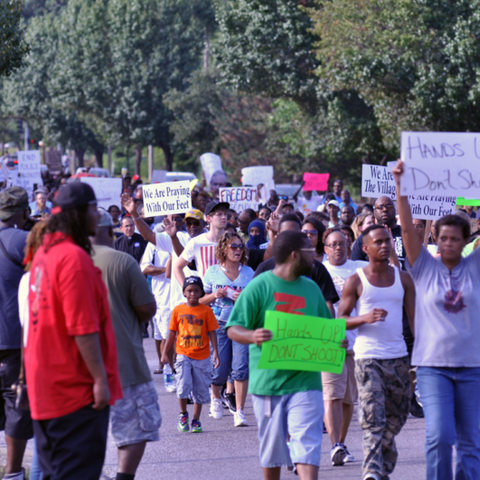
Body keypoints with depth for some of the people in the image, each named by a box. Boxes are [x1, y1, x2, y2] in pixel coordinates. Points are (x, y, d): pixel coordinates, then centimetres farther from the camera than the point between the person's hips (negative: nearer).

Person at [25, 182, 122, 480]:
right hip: (77, 388, -9)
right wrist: (100, 379, -19)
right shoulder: (74, 257, -18)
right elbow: (83, 328, -22)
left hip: (45, 386, 9)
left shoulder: (44, 253, 11)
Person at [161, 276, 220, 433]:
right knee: (183, 384, -15)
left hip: (202, 357, 0)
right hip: (183, 354, 0)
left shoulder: (206, 310, -1)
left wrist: (215, 353, -8)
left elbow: (212, 333, 0)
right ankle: (183, 414, 7)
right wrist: (165, 352, 4)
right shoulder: (178, 310, 3)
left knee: (200, 390, 6)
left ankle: (196, 420, 18)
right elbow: (172, 332, 8)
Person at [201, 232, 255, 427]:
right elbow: (201, 300, 9)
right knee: (220, 369, 1)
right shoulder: (213, 272, 5)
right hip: (219, 325, 0)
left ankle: (239, 411, -7)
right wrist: (215, 296, -11)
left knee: (241, 367, -12)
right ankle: (215, 398, 35)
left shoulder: (248, 272, 8)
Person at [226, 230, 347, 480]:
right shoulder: (260, 286, -4)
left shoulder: (311, 288, 12)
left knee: (307, 445, -10)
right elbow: (233, 329, -6)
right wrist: (252, 336, -28)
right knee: (272, 447, 9)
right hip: (268, 382, -3)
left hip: (305, 382, 3)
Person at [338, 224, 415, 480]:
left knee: (396, 417, 11)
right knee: (373, 419, -13)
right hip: (368, 357, -4)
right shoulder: (356, 281, 0)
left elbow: (414, 317, 11)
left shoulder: (403, 279, 9)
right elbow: (340, 320, 0)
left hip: (398, 356, 4)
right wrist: (365, 318, -20)